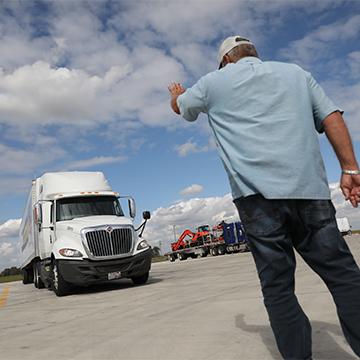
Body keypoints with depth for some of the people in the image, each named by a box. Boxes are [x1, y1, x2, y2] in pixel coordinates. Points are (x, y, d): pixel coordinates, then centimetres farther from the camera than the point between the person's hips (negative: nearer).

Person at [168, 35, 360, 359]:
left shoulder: (215, 81, 16)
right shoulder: (296, 73, 22)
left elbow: (180, 107, 34)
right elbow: (332, 117, 11)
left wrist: (176, 94, 57)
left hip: (256, 192, -2)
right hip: (308, 187, 2)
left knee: (277, 284, 3)